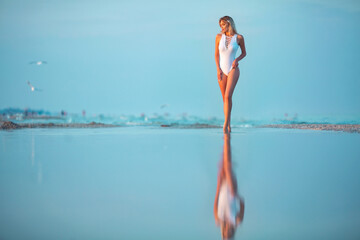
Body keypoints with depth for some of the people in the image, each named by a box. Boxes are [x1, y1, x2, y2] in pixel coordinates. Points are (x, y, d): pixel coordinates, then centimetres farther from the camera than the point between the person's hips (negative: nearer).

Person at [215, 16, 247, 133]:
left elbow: (244, 53, 10)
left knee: (228, 96, -19)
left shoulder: (239, 38, -3)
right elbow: (216, 54, 7)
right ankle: (228, 126, 13)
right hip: (222, 70, 3)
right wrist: (218, 69, -3)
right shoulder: (219, 37, 2)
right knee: (225, 98, 5)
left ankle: (225, 123, -17)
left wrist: (237, 59, -9)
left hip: (233, 70, -3)